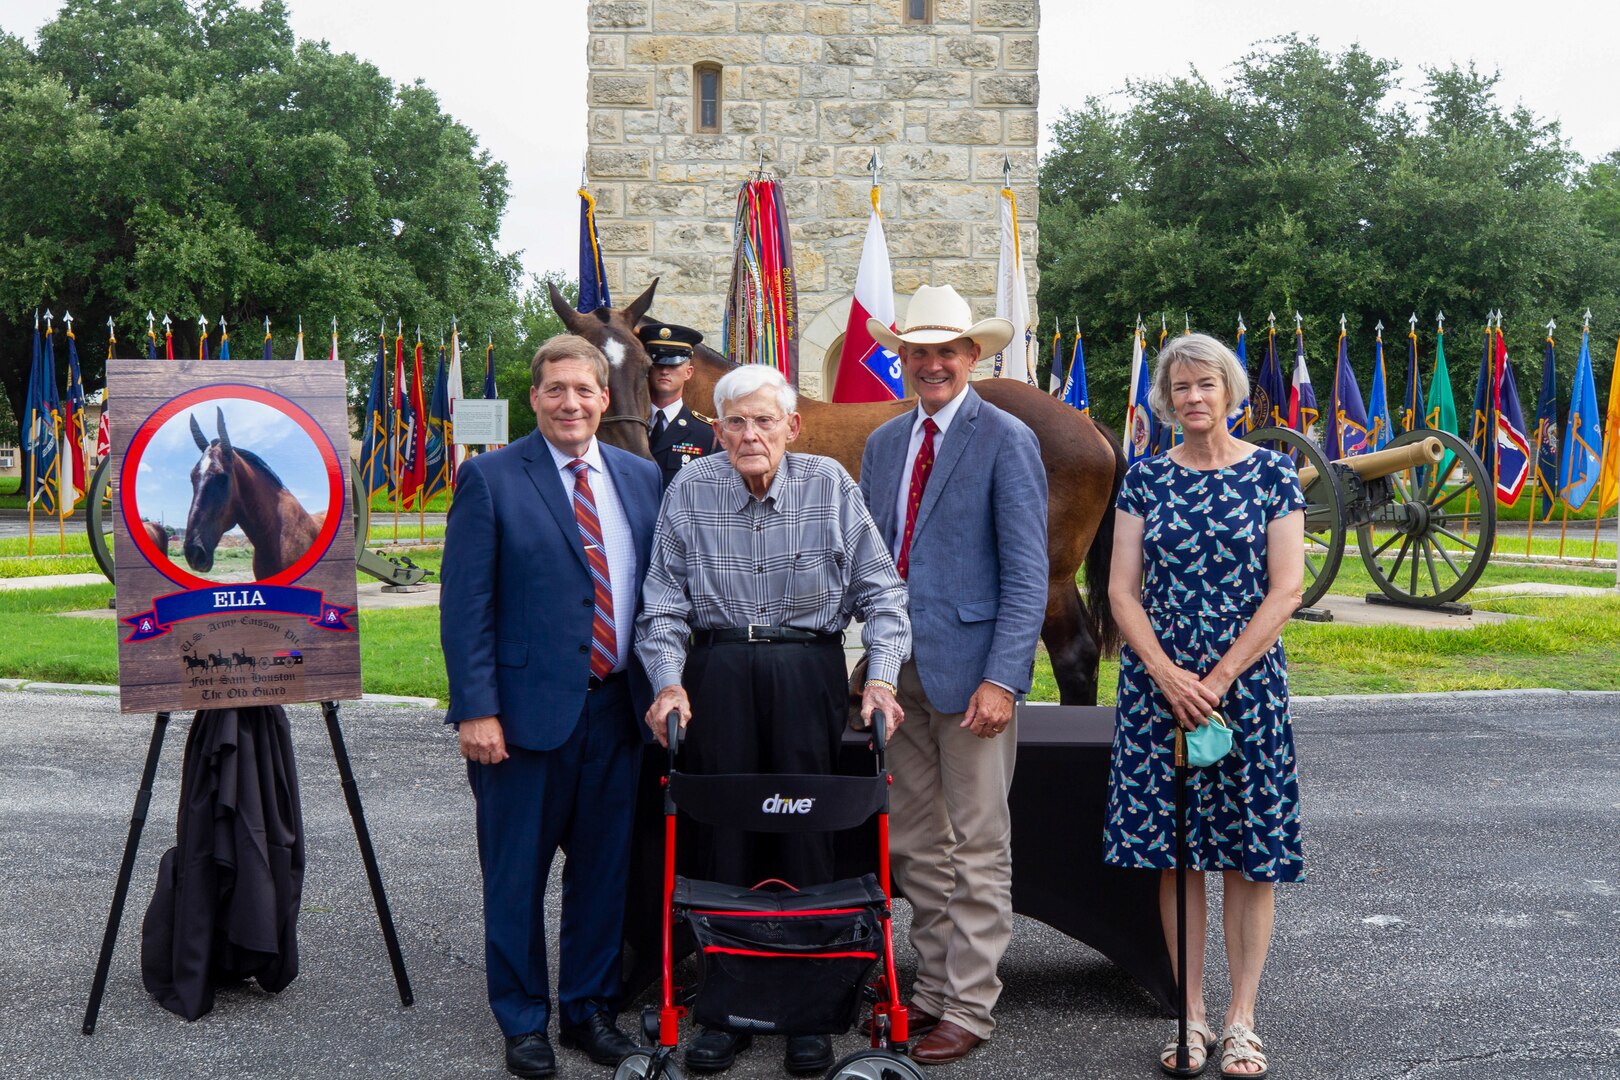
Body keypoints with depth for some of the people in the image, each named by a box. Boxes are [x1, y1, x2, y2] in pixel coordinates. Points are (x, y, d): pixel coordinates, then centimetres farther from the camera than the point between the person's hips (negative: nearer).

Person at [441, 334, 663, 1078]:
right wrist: (476, 709, -13)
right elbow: (465, 607, -7)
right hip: (527, 706, -4)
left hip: (616, 708, 4)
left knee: (604, 867, 13)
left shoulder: (641, 477, 9)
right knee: (516, 875, 8)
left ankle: (590, 1005, 30)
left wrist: (660, 690, 6)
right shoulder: (489, 479, -4)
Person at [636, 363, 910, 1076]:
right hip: (716, 675, 1)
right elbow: (664, 601, 3)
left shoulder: (830, 484, -1)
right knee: (722, 837, 3)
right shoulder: (690, 489, 1)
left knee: (806, 834, 2)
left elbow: (879, 591, 2)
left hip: (808, 675, 0)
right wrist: (669, 683, -9)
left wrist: (882, 676, -9)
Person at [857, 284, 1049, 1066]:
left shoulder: (1006, 441, -7)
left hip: (969, 667, -6)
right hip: (898, 669, 6)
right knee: (915, 845, 13)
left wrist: (1001, 678, -18)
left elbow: (1026, 573, -11)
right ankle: (933, 990, 26)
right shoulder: (883, 444, 13)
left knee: (977, 849, 2)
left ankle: (970, 1009, 12)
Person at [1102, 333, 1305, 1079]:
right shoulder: (1146, 478, 5)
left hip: (1246, 683, -1)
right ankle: (1191, 1016, 15)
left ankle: (1241, 1019, 13)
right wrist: (1170, 677, -11)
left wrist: (1218, 680, -11)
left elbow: (1285, 590, -4)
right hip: (1157, 684, 2)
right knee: (1173, 853, 4)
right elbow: (1122, 590, 2)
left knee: (1249, 852, 2)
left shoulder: (1272, 474, 0)